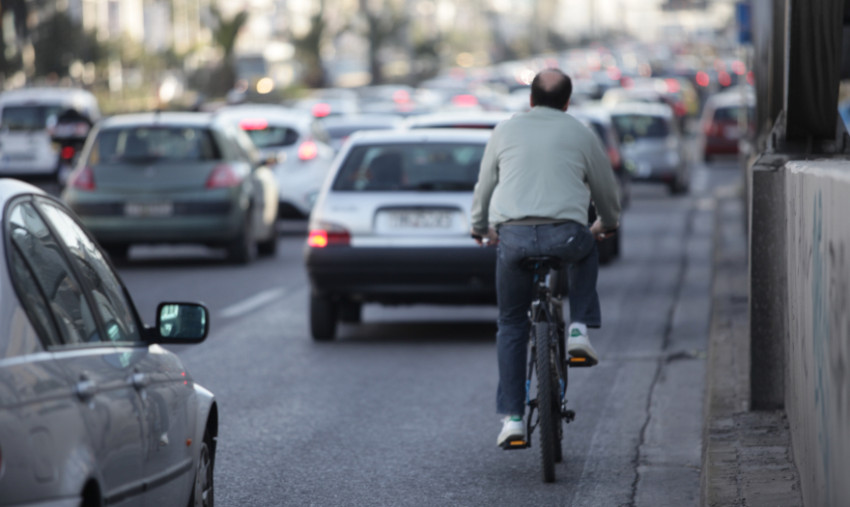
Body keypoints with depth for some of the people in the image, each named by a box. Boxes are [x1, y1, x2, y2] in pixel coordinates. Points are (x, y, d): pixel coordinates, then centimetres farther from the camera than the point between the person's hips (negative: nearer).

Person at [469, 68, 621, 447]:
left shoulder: (505, 131, 17)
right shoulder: (580, 134, 13)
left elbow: (484, 186, 26)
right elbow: (605, 189, 23)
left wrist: (480, 227, 44)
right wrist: (607, 224, 44)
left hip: (512, 236, 1)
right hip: (565, 236, -1)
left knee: (511, 326, 16)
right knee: (586, 250, 37)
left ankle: (511, 417, 9)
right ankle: (579, 330, 20)